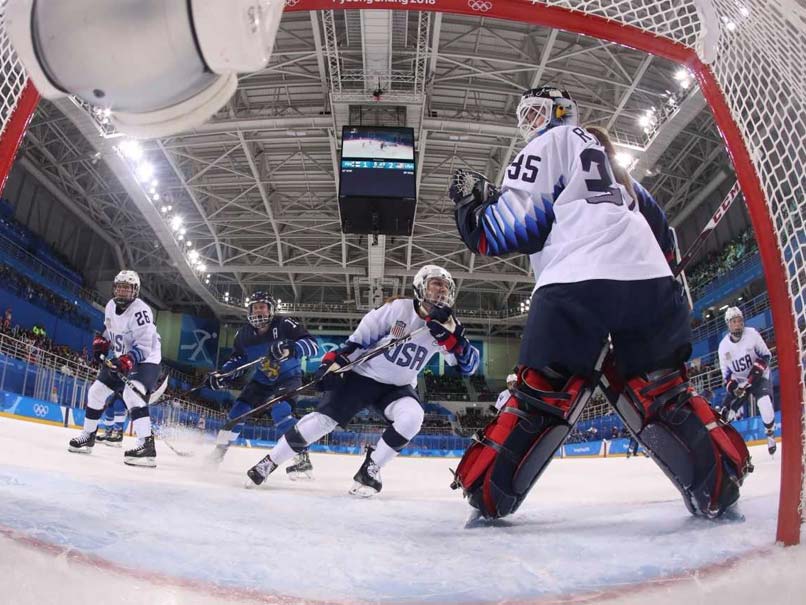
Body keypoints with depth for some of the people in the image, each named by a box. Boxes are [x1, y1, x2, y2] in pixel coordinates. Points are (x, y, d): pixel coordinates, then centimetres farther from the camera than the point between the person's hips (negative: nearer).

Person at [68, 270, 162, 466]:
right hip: (119, 359, 9)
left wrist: (127, 361, -43)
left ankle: (146, 446, -37)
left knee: (132, 394, -31)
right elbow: (109, 327, 23)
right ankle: (87, 436, 32)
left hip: (145, 360, -9)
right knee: (96, 391, 12)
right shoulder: (111, 305, 2)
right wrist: (100, 341, 5)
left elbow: (143, 347, -29)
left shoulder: (140, 310, -24)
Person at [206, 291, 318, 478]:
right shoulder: (244, 333, -7)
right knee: (239, 409, 0)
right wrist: (222, 374, -12)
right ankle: (219, 451, 20)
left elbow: (312, 345, -31)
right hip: (262, 379, 6)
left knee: (280, 410, -29)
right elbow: (238, 358, 5)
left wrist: (290, 348, -49)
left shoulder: (284, 325, -23)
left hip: (289, 377, -6)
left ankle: (302, 458, -27)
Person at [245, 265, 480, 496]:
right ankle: (269, 462, 8)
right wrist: (333, 362, -17)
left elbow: (469, 365, -12)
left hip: (398, 387, 3)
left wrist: (452, 335, -27)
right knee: (323, 419, -10)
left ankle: (370, 469, -8)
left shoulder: (446, 325, -6)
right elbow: (359, 338, -9)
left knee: (412, 417, -27)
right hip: (363, 375, -2)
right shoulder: (398, 308, -15)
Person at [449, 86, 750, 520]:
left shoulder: (549, 143, 15)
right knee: (661, 390, 12)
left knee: (542, 392, -5)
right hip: (650, 277, 7)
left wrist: (470, 212, 15)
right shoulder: (606, 153, 37)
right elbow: (654, 219, 33)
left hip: (579, 280, -6)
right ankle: (720, 485, 5)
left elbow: (519, 224, 3)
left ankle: (485, 491, -2)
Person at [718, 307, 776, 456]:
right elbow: (726, 373, 0)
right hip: (738, 381, 3)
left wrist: (758, 368, -24)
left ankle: (770, 434, -3)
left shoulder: (752, 334, -14)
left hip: (758, 377, -3)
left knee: (764, 403, -29)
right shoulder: (723, 346, -7)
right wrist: (731, 386, -17)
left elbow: (766, 355, -6)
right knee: (726, 412, -7)